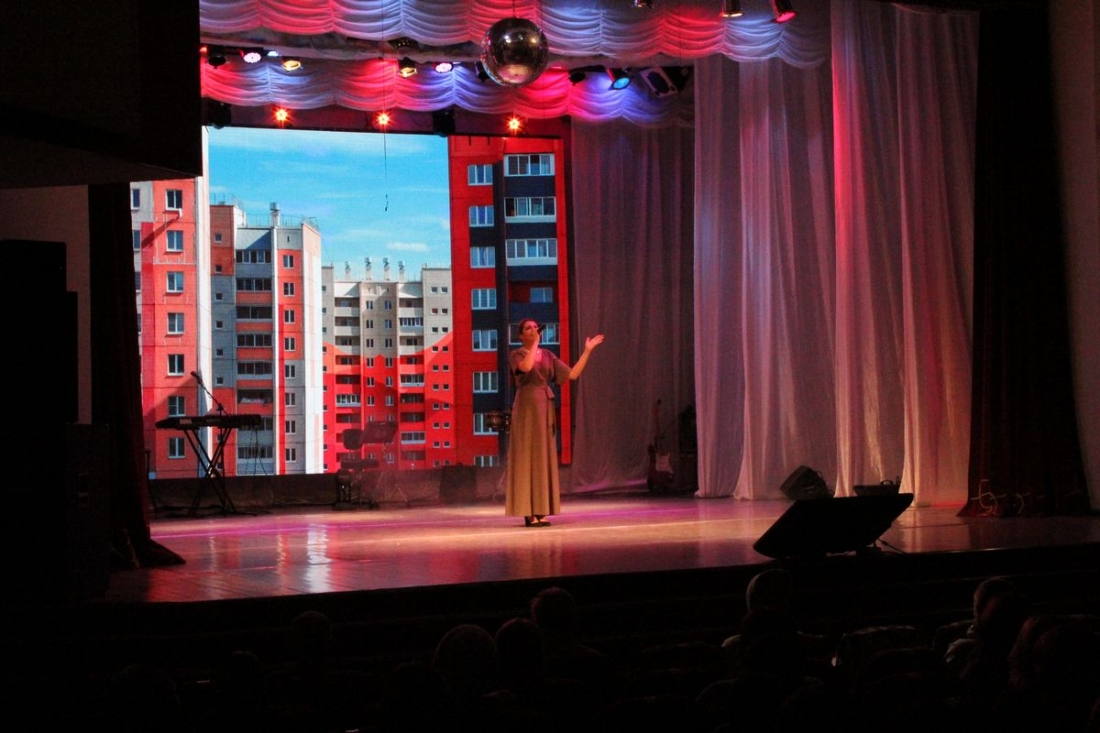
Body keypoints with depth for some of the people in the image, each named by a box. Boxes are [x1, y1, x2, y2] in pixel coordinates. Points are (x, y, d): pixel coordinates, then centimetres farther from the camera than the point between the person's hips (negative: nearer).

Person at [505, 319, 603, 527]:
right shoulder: (516, 355, -2)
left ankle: (541, 512, 8)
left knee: (545, 457, 4)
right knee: (528, 456, -7)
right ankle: (529, 513, -7)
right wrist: (534, 343, -17)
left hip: (545, 408, 6)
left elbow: (572, 374, 10)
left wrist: (587, 351, 7)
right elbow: (526, 367, -25)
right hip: (527, 407, -6)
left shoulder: (547, 355, 14)